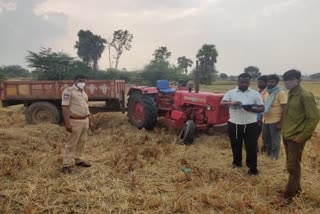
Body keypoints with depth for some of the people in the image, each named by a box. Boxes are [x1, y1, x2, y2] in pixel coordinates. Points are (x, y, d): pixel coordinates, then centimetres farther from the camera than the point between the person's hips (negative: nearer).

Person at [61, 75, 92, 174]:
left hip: (85, 120, 8)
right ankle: (67, 165, 5)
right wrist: (67, 123, -23)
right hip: (75, 121, -8)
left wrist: (87, 119, 19)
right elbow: (65, 107, -17)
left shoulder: (83, 92, 15)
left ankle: (79, 160, 28)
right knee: (71, 143, -3)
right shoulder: (69, 91, -11)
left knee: (81, 142, 15)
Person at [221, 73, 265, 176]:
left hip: (250, 125, -1)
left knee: (251, 147, 5)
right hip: (234, 124, 1)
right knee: (236, 145, 16)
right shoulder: (230, 93, 1)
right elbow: (222, 103, -11)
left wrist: (251, 109, -20)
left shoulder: (255, 93, 1)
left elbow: (262, 108, 1)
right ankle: (237, 162, 37)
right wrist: (232, 103, -31)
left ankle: (252, 167, 18)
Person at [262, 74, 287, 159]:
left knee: (275, 141, 7)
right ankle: (268, 152, 41)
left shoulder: (281, 93, -14)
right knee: (265, 138, 20)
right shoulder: (266, 92, 8)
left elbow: (284, 109, -17)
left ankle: (274, 157, 23)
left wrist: (280, 123, -20)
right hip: (265, 120, 7)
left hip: (275, 121, -7)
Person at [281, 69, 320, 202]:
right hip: (287, 136, 8)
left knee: (293, 167, 0)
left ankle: (289, 197, 11)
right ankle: (296, 190, 33)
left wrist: (302, 137, -18)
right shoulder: (290, 95, 10)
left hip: (296, 138, -8)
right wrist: (284, 130, 12)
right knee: (292, 166, 18)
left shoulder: (305, 96, -15)